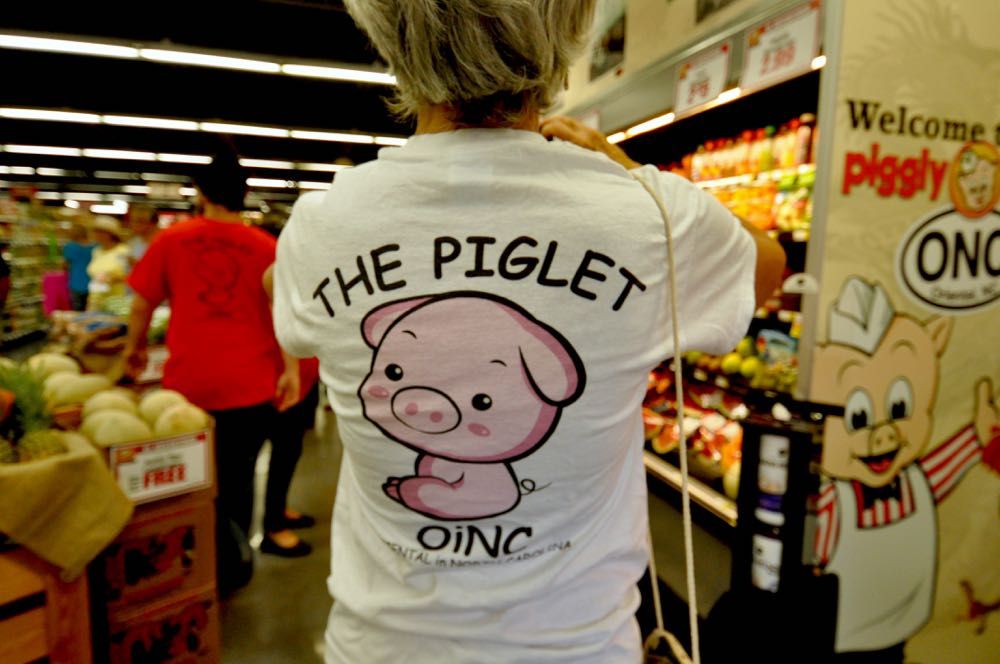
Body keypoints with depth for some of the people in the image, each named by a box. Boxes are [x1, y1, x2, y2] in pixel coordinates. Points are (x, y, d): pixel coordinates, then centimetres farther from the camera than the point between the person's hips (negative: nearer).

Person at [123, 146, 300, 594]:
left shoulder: (171, 240, 0)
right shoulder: (266, 247, -4)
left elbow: (141, 305, 6)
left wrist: (134, 349, 22)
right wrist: (290, 370, -8)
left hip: (188, 382, 0)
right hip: (250, 383, 0)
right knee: (237, 476, 18)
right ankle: (231, 563, 29)